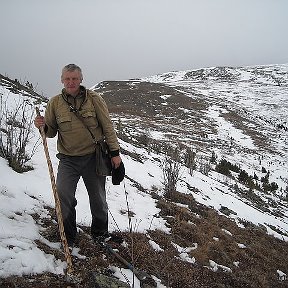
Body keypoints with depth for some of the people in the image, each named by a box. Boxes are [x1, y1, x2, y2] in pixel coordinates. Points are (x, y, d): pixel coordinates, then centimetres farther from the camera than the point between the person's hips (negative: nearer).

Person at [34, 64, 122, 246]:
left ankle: (100, 233, 35)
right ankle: (68, 236, 11)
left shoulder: (94, 99, -4)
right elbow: (51, 132, 9)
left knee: (98, 199, 12)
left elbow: (108, 127, -1)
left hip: (93, 157, 0)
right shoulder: (55, 103, 0)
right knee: (63, 196, -12)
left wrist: (115, 152, -4)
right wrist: (43, 127, -14)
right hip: (68, 159, 1)